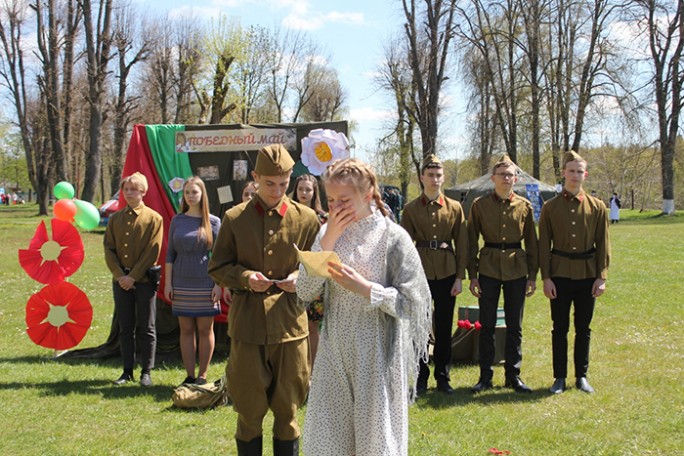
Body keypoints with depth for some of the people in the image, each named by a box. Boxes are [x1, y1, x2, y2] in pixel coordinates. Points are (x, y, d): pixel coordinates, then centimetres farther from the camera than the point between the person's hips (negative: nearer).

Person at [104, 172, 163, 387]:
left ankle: (146, 372, 10)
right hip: (121, 279, 4)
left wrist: (133, 276, -14)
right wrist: (119, 275, -9)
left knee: (146, 328, 2)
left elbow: (152, 252, -9)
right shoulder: (115, 218, 10)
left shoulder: (153, 218, -3)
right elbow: (109, 249, 5)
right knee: (125, 327, 9)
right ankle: (127, 371, 16)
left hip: (144, 280, -4)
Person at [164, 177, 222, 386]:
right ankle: (189, 375, 13)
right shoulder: (177, 221, 7)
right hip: (181, 283, 2)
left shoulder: (213, 222, 0)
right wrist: (167, 282, 3)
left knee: (205, 330, 2)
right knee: (186, 330, 6)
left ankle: (202, 375, 11)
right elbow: (170, 253, 9)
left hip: (205, 283, -2)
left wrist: (218, 284, -7)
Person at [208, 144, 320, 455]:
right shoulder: (234, 218, 2)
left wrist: (301, 277, -12)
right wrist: (245, 278, -13)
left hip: (290, 322, 0)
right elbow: (217, 269, 6)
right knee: (249, 409, 8)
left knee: (287, 408, 9)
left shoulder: (306, 218, 3)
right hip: (247, 323, 0)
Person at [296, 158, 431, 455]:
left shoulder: (393, 237, -8)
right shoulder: (328, 233, 4)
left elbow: (411, 303, -11)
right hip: (334, 353, 4)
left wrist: (363, 287, -20)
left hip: (377, 355, -4)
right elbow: (305, 292, -4)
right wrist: (328, 240, -11)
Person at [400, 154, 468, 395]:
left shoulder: (455, 208, 3)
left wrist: (459, 277, -2)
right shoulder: (411, 209, 1)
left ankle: (443, 377, 19)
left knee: (444, 327, 7)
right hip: (420, 272, -1)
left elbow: (462, 245, 3)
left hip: (447, 273, 1)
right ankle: (421, 378, 16)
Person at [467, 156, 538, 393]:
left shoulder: (525, 206, 3)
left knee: (514, 325, 7)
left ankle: (513, 375, 18)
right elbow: (472, 241, 1)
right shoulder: (479, 205, 0)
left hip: (516, 269, 1)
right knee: (487, 325, 4)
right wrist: (472, 275, -3)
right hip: (488, 268, -1)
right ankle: (485, 375, 14)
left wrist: (532, 276, 3)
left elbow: (532, 243, 7)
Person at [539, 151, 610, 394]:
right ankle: (560, 378, 15)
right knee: (560, 328, 5)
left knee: (584, 328, 9)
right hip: (560, 274, -1)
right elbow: (544, 245, -1)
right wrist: (546, 278, -6)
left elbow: (603, 244, 3)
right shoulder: (550, 207, -1)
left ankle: (581, 376, 21)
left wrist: (601, 277, -3)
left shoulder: (597, 206, 1)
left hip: (587, 274, 1)